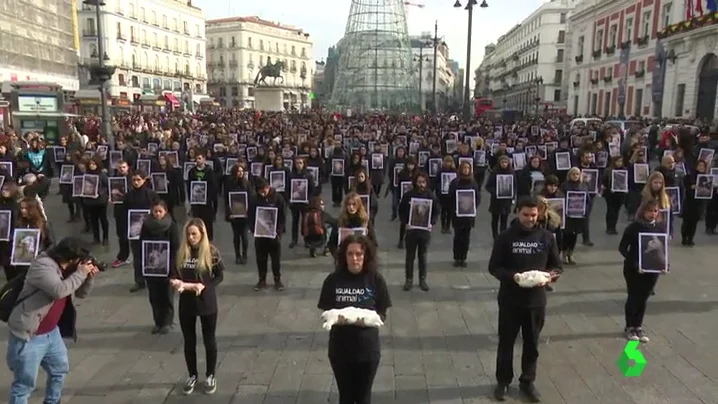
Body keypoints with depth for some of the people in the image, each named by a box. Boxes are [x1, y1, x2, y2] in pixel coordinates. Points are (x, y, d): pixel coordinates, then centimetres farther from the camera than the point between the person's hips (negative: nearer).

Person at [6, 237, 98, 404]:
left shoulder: (65, 269, 5)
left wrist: (89, 277, -6)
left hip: (51, 332, 10)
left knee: (60, 368, 25)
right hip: (28, 336, -9)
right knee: (24, 384, -2)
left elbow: (80, 293, 12)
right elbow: (59, 290, -38)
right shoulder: (42, 266, -23)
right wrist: (80, 274, -25)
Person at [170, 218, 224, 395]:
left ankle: (210, 376, 29)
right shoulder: (181, 252, -2)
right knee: (189, 341, 14)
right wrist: (176, 281, -18)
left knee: (209, 340, 11)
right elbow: (174, 273, 5)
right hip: (186, 303, 3)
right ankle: (192, 375, 33)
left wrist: (204, 286, -20)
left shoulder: (211, 252, -10)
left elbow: (219, 276, -5)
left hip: (207, 303, -3)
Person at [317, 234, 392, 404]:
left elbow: (382, 315, -4)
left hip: (367, 349, 0)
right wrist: (336, 319, -24)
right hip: (340, 350, 0)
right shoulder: (333, 280, -9)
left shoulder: (376, 279, -10)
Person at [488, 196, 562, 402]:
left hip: (536, 301, 2)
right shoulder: (505, 237, -8)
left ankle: (528, 381, 33)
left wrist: (549, 276, -15)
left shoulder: (547, 237, -1)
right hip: (510, 300, -2)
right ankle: (503, 381, 28)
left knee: (532, 344, 15)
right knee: (506, 342, 11)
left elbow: (556, 266, 7)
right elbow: (494, 267, -5)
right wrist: (511, 276, -23)